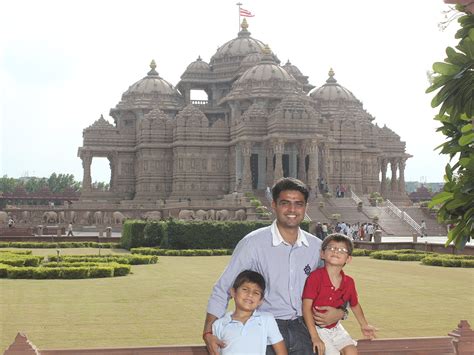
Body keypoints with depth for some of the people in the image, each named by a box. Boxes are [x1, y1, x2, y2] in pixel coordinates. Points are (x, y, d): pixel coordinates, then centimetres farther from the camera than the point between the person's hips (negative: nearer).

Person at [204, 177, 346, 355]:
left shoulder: (317, 246, 6)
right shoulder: (253, 243, -7)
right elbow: (222, 289, -5)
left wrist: (339, 312, -2)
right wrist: (208, 332, -15)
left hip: (302, 328, 3)